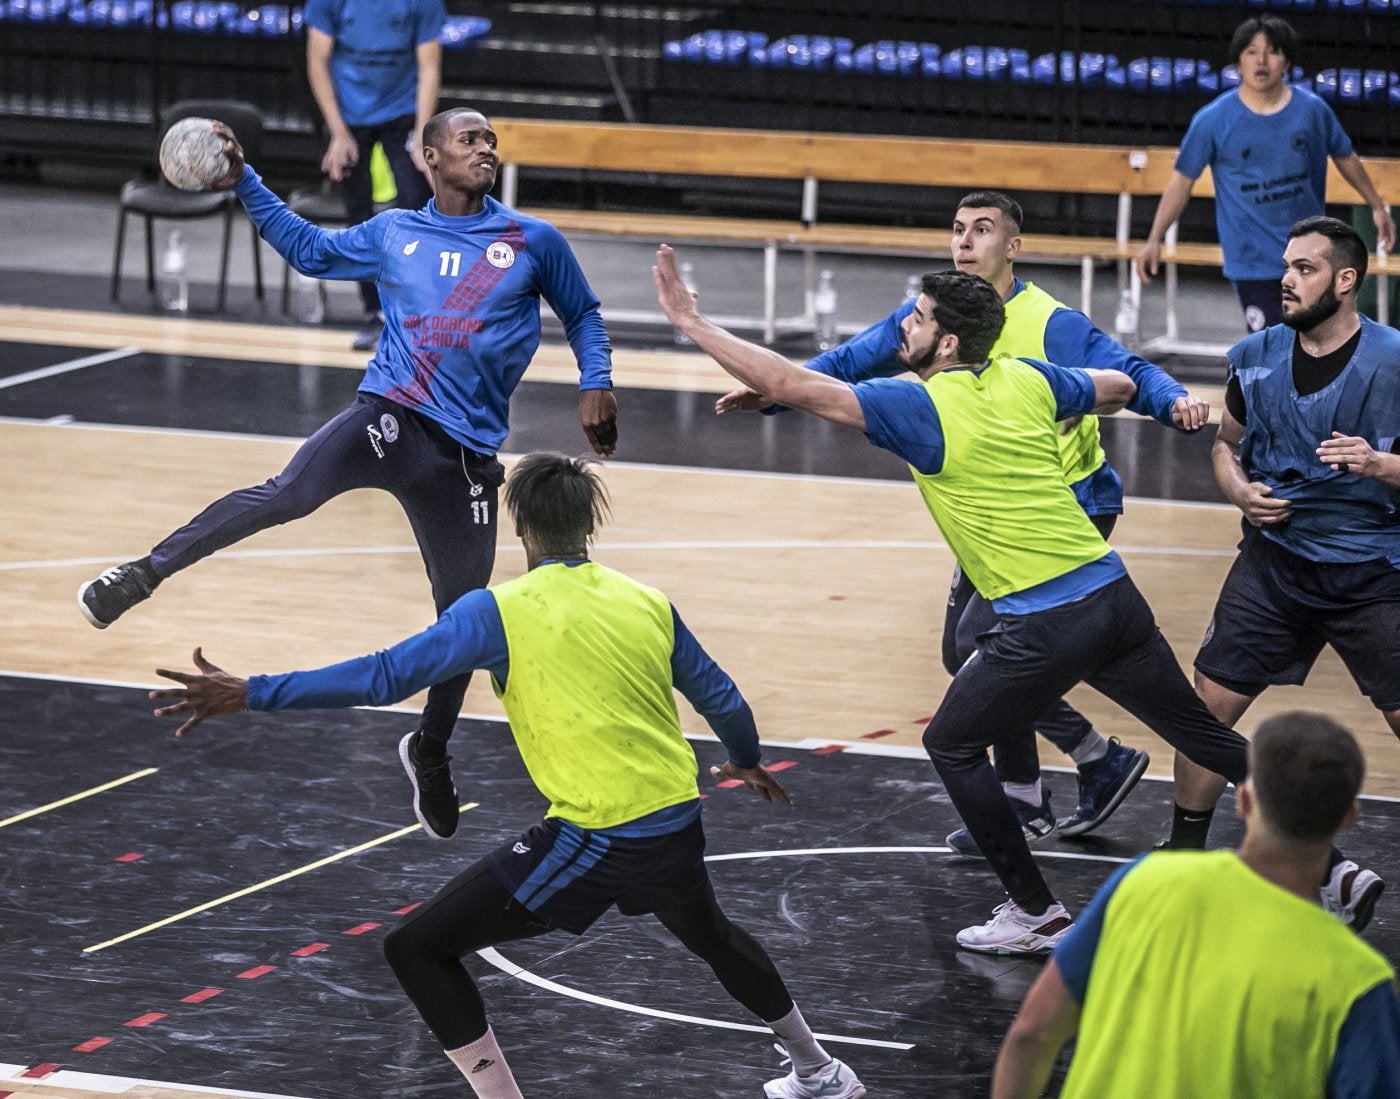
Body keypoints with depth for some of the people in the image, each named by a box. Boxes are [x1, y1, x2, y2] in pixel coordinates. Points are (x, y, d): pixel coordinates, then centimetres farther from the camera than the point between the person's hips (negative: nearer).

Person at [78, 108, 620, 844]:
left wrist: (595, 385, 5)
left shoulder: (534, 242, 9)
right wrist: (244, 183, 20)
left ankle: (430, 752, 29)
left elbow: (582, 314, 21)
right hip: (390, 418, -1)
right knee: (291, 493, -30)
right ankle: (146, 573, -18)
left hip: (465, 451, 1)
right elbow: (309, 250, 27)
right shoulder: (393, 234, 12)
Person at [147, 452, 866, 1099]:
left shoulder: (500, 611, -9)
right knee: (711, 936, 38)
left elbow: (387, 676, -14)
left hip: (595, 838, -7)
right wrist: (747, 761, 41)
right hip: (678, 825, 7)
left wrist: (253, 695, -12)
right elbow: (721, 697, 18)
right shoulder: (649, 604, 7)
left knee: (416, 948, 0)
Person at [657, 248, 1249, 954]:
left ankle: (1037, 915, 13)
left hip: (1044, 625, -7)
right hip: (1115, 596, 7)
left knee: (952, 746, 12)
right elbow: (1119, 390, 26)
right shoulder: (1025, 380, 9)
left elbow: (790, 386, -13)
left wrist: (691, 321, -8)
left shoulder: (919, 407, -10)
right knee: (1202, 735, 16)